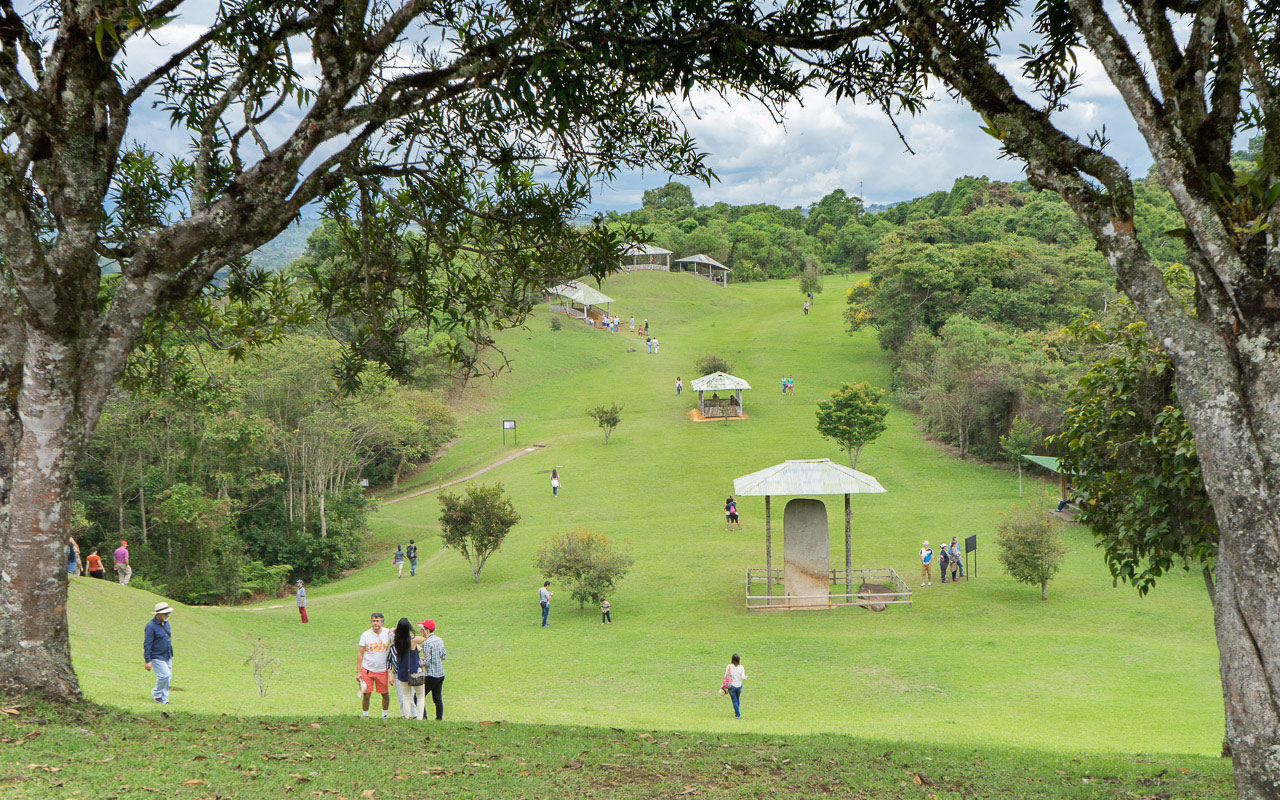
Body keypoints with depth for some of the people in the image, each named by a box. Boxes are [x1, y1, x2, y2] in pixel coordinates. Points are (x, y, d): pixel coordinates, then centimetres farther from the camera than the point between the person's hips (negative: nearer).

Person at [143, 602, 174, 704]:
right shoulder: (151, 626, -16)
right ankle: (156, 694, 6)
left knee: (167, 676, 7)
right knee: (165, 675, -16)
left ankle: (163, 698, 17)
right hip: (157, 657, -8)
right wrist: (147, 661, -18)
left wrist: (171, 655, 24)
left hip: (167, 656, 8)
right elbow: (147, 645, -16)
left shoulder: (166, 622, 9)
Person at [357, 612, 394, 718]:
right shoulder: (365, 635, -2)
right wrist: (358, 671, -4)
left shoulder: (388, 633, -1)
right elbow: (360, 653, 0)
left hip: (382, 670, 1)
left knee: (385, 694, 4)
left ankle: (384, 716, 22)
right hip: (367, 669, -1)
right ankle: (364, 716, 14)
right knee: (366, 695, -2)